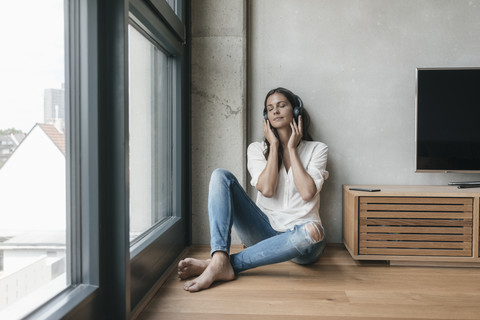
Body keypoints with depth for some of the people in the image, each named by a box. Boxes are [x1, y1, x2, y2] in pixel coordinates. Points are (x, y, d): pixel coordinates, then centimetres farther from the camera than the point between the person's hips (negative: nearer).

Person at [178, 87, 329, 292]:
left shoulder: (316, 149, 8)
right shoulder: (257, 149, 11)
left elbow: (307, 193, -9)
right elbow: (266, 189, -6)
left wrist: (291, 148, -2)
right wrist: (274, 146, -2)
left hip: (297, 237, -1)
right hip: (264, 232, 2)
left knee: (312, 231, -40)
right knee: (221, 176, -14)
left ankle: (221, 264, -31)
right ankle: (220, 260, -33)